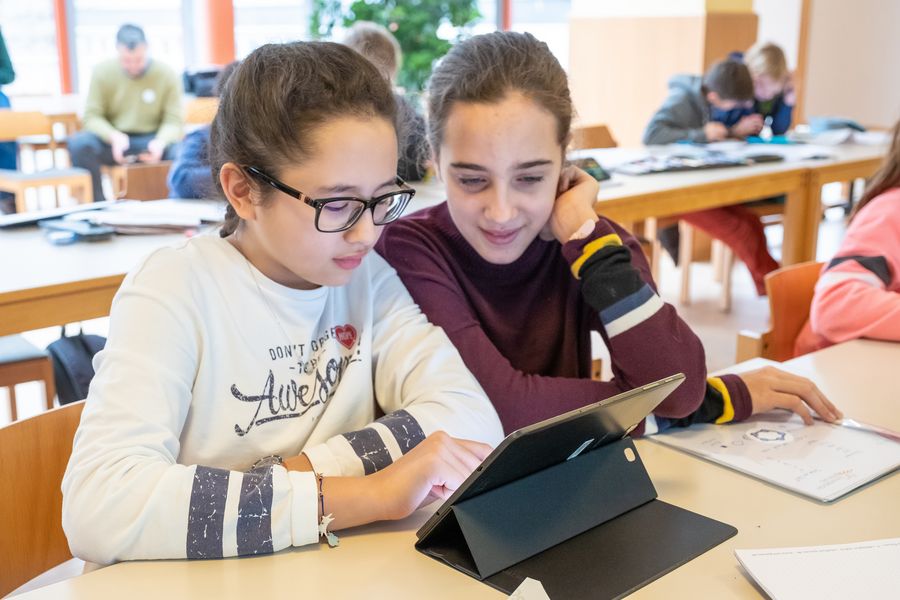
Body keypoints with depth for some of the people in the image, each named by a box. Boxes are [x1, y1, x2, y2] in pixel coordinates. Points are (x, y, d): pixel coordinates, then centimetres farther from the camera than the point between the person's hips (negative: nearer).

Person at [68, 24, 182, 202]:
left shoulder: (167, 75, -5)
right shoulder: (102, 72, -2)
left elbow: (173, 122, -7)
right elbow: (92, 116, -4)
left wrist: (160, 142, -30)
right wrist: (114, 136, -25)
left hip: (151, 141, -1)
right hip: (114, 140, 1)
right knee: (79, 143, -29)